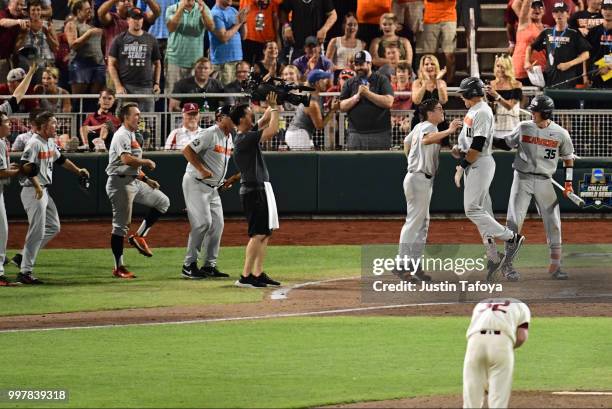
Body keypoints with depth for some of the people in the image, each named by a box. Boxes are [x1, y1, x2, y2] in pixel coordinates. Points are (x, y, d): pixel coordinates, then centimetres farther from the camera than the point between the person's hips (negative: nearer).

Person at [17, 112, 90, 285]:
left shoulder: (50, 142, 12)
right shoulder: (34, 144, -17)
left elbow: (60, 159, 27)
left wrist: (78, 170, 25)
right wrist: (36, 186, -31)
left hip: (44, 191, 10)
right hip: (33, 192, -10)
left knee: (53, 227, 14)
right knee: (37, 231, -9)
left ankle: (25, 256, 18)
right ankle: (25, 272, -5)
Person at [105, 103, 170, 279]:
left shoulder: (131, 136, 19)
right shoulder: (122, 135, -12)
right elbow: (126, 159, -27)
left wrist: (146, 179, 14)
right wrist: (147, 162, -13)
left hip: (135, 182, 10)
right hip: (121, 183, -10)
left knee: (163, 201, 11)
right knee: (121, 224, -6)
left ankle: (139, 236, 9)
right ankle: (119, 267, -3)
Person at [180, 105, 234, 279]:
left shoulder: (229, 138, 12)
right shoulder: (210, 134, -16)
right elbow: (187, 151, -22)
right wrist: (202, 170, -26)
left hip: (213, 187, 9)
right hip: (196, 184, -9)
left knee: (217, 224, 5)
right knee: (203, 223, -15)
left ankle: (209, 266, 11)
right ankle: (189, 265, -8)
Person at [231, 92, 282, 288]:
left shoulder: (248, 133, 10)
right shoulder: (244, 139, -18)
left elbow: (265, 121, 22)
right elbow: (272, 130, -23)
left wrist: (271, 106, 8)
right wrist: (274, 107, -12)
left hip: (261, 188, 10)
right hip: (254, 190, -10)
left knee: (265, 233, 11)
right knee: (258, 234, -11)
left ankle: (258, 274, 14)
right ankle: (245, 277, -13)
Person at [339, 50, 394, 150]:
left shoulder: (382, 80, 5)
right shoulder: (349, 83, 14)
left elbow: (388, 102, -9)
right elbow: (342, 107, 5)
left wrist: (367, 93, -10)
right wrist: (357, 96, -8)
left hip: (379, 134, -2)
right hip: (356, 134, 2)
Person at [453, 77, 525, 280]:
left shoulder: (482, 112, -16)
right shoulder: (473, 111, 15)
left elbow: (478, 145, -21)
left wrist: (462, 166, -18)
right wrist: (461, 149, 5)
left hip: (480, 163, -10)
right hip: (473, 165, 10)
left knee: (472, 209, -13)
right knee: (482, 211, 9)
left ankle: (511, 238, -7)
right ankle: (493, 256, 11)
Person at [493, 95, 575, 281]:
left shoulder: (560, 134, -2)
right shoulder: (523, 128, -1)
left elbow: (568, 157, 9)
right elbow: (507, 144, 11)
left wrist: (568, 182, 4)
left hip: (545, 181, 0)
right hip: (522, 179, 0)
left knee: (553, 223, 1)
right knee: (514, 221, -6)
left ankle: (555, 265, 12)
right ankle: (507, 264, 0)